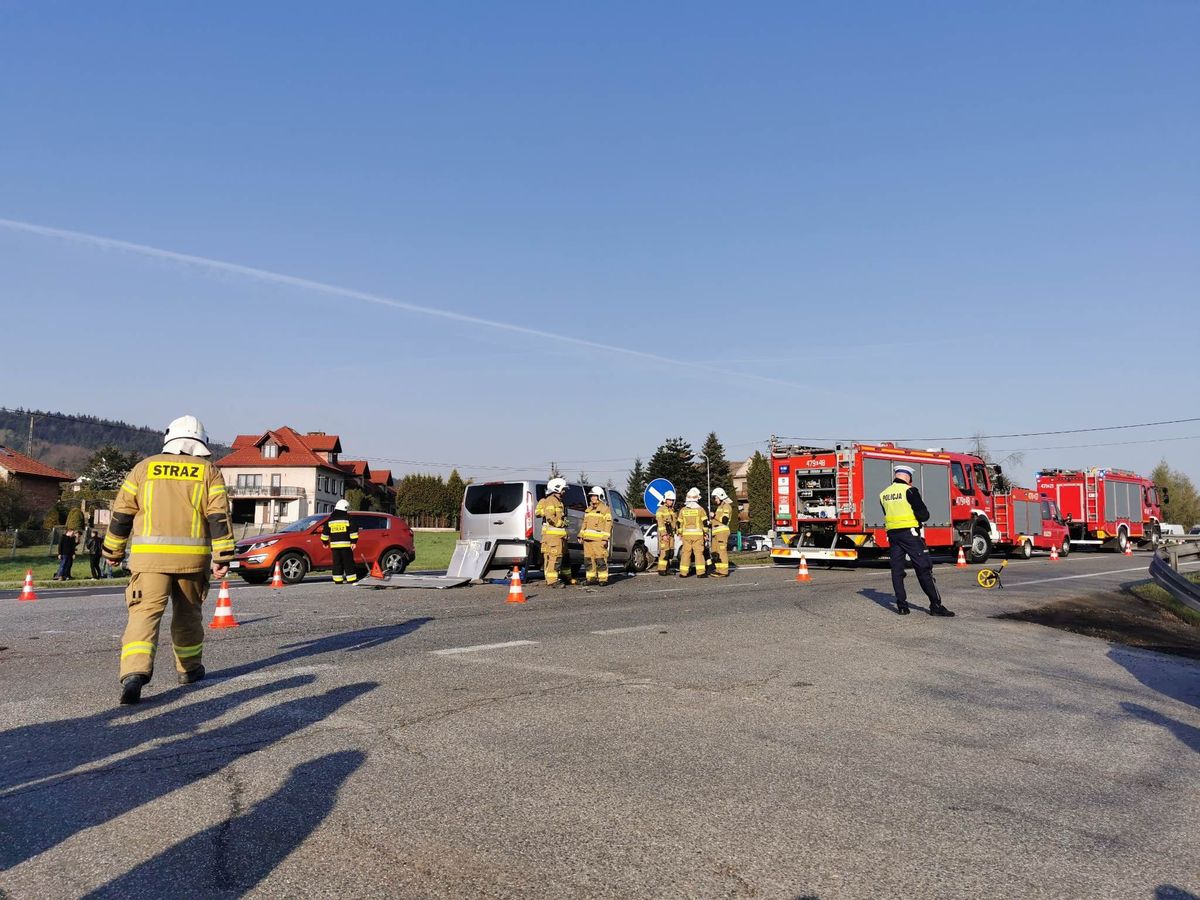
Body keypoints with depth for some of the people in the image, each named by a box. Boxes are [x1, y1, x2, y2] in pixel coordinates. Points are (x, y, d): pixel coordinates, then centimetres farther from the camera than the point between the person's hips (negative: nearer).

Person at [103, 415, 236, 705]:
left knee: (144, 614, -5)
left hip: (149, 555, 0)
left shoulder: (145, 467, 9)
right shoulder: (208, 471, 6)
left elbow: (121, 513, 10)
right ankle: (189, 668, 29)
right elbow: (219, 516, -3)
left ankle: (134, 673, -23)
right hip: (192, 557, 1)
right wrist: (223, 557, -4)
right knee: (187, 614, 17)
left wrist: (113, 551, 20)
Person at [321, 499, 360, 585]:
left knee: (337, 562, 7)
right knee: (348, 562, -1)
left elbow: (325, 531, 17)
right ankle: (351, 579, -3)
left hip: (334, 544, 4)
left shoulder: (330, 518, 12)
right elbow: (353, 530, -8)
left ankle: (337, 580, 6)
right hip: (345, 544, -4)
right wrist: (354, 541, -6)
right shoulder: (347, 517, -3)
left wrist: (325, 542, 26)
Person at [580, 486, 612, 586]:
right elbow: (584, 523, 25)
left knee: (601, 559, -9)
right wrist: (581, 535, 17)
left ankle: (603, 579, -5)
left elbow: (608, 524, -7)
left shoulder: (605, 509, -2)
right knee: (588, 560, 6)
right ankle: (591, 578, 12)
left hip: (599, 539, -7)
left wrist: (605, 538, -14)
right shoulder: (588, 509, 21)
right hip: (587, 539, 7)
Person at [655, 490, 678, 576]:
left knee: (671, 552, 7)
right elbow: (660, 523, -15)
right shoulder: (660, 510, -7)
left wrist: (678, 532, 18)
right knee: (664, 552, -12)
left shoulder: (673, 510, 18)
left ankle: (667, 569, 14)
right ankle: (661, 569, -10)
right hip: (664, 534, -8)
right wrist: (664, 534, -21)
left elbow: (676, 522, 23)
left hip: (671, 534, 8)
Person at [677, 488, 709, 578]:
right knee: (699, 552, -1)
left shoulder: (683, 510, 4)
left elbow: (680, 523, 9)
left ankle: (683, 573, 8)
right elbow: (705, 522, -2)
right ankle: (700, 572, -4)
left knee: (686, 552, 7)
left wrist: (680, 533, 20)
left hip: (686, 534, 3)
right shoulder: (700, 509, -4)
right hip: (698, 534, -2)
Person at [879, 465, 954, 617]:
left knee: (897, 570, 8)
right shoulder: (909, 491, -9)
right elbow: (924, 515, -9)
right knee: (924, 569, -2)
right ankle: (935, 605, -1)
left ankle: (902, 606, 8)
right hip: (910, 533, -5)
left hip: (892, 534, 5)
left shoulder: (883, 494, 9)